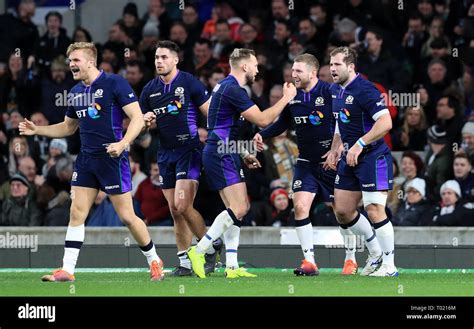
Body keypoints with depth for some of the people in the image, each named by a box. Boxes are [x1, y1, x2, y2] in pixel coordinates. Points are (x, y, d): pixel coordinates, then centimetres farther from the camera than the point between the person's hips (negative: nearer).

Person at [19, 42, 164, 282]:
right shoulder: (76, 92, 12)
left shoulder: (114, 83, -10)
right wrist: (37, 130, 12)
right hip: (86, 159, 6)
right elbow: (68, 127, 25)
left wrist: (122, 143, -27)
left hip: (112, 158, -6)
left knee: (126, 216, -2)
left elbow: (137, 118, -13)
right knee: (77, 212, -1)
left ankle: (154, 261, 17)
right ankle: (67, 269, -1)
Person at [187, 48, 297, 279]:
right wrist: (286, 98, -7)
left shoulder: (227, 87, 18)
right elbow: (262, 120, -17)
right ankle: (198, 251, -13)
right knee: (238, 208, -15)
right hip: (221, 154, -11)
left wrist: (243, 154, 26)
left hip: (224, 154, 11)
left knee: (238, 208, 9)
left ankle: (231, 266, 6)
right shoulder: (233, 89, -16)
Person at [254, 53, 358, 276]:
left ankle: (351, 259, 23)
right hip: (306, 162, 4)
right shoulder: (293, 96, 2)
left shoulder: (330, 92, -15)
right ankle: (309, 262, -7)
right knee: (300, 206, -11)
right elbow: (282, 123, 17)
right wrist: (262, 135, 1)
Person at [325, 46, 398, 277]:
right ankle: (376, 253, 25)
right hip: (349, 158, 10)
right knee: (342, 211, 10)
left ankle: (389, 265, -3)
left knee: (374, 210, -12)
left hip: (373, 157, -9)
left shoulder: (364, 90, -18)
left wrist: (360, 144, -26)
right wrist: (335, 149, 17)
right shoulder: (335, 90, 11)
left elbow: (385, 122, -25)